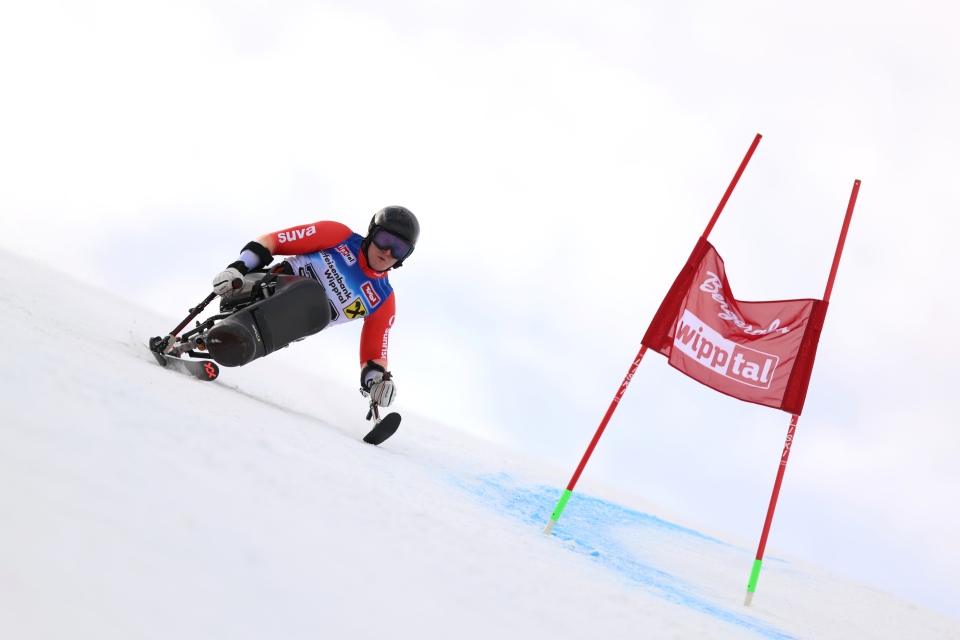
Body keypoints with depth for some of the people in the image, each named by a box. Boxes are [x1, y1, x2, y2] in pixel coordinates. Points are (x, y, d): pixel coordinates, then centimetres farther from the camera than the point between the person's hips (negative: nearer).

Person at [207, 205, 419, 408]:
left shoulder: (384, 300, 14)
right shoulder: (339, 236, 6)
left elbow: (373, 353, 16)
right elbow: (271, 242, 4)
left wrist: (378, 378, -6)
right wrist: (238, 267, -11)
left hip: (282, 326, 2)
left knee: (319, 311, -32)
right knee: (312, 294, -34)